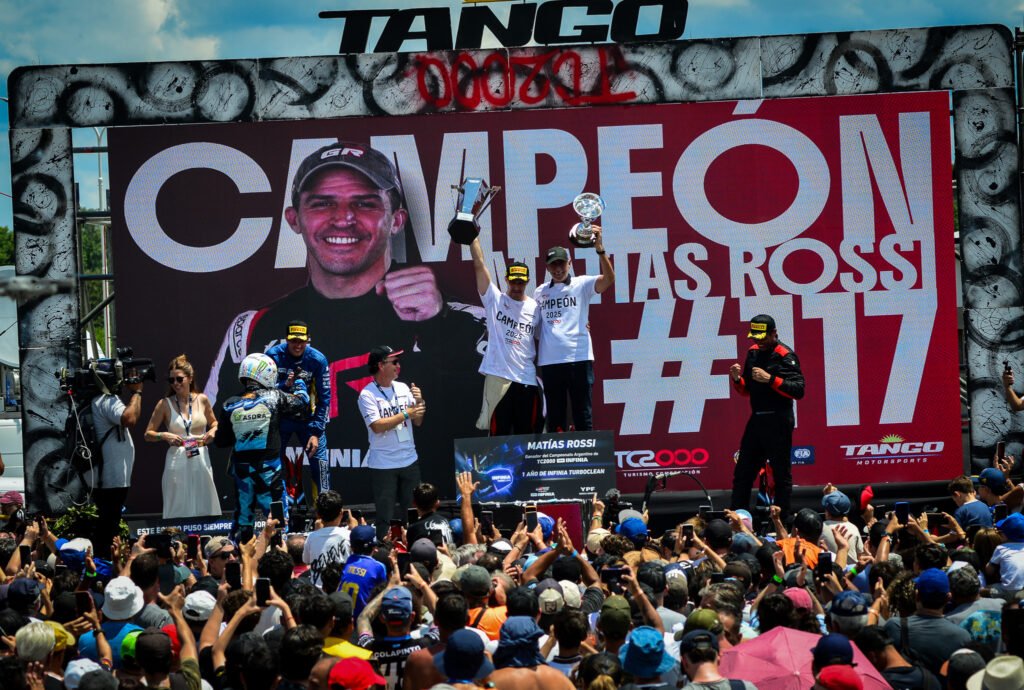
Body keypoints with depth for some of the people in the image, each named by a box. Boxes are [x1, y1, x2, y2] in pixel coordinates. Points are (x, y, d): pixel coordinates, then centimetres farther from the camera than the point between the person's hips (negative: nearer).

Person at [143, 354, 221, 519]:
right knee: (179, 511, -3)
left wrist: (212, 432, 1)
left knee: (204, 508, 3)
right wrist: (165, 436, -14)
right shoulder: (165, 405, 1)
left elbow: (214, 423, 23)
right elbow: (148, 434, 5)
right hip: (177, 463, -2)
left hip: (200, 461, 2)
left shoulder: (202, 400, 6)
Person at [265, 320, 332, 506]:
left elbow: (324, 397, -9)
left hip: (308, 418, -1)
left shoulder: (317, 360, -12)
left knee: (319, 461, -11)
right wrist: (284, 385, -27)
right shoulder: (273, 356, -11)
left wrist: (316, 432, -15)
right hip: (280, 419, 1)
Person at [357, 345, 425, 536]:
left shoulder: (403, 389, 10)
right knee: (385, 515, -3)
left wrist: (419, 402, -7)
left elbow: (417, 421, 12)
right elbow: (377, 426, -17)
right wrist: (406, 414, -17)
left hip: (409, 461, 5)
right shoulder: (367, 395, -7)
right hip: (383, 464, -5)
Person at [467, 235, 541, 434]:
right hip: (498, 376, -2)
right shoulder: (495, 299, 5)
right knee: (499, 433, -3)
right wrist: (473, 236, -3)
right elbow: (479, 264, 0)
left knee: (526, 434, 5)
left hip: (526, 379, 3)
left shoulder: (535, 308, 12)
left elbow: (538, 341, 17)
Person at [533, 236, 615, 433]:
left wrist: (600, 250, -27)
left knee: (582, 415, -3)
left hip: (578, 358, -4)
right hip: (549, 362, 4)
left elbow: (608, 280, -14)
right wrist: (535, 357, 14)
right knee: (555, 418, 7)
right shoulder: (540, 292, 15)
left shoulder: (581, 284, 3)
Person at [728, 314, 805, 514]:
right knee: (742, 475, 9)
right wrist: (737, 379, -1)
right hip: (757, 420, 8)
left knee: (781, 474, -2)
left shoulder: (785, 355, -10)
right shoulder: (753, 353, 13)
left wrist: (770, 379, -26)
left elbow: (798, 390, -19)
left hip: (778, 422, -8)